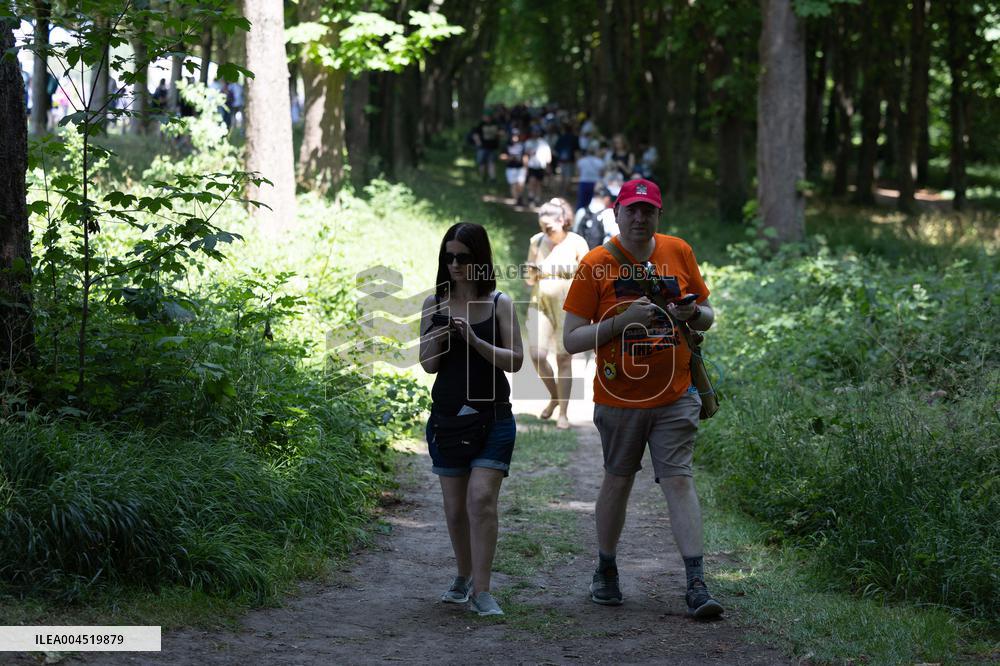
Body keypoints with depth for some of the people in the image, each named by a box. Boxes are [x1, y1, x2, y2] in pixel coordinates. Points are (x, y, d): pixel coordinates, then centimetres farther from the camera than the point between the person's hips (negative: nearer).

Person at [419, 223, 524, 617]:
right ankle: (464, 577, 30)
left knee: (481, 498, -16)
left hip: (492, 416, -3)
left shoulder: (499, 304, -1)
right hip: (446, 416, 3)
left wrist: (475, 341, -19)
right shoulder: (435, 303, 5)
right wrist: (439, 337, -15)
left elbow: (515, 361, -6)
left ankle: (482, 592, -15)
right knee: (455, 506, 10)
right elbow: (428, 365, 5)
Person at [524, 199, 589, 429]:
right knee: (537, 354, -11)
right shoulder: (536, 241, 4)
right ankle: (554, 396, 14)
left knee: (564, 359, -1)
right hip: (540, 304, 3)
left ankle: (563, 413, 7)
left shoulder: (576, 244, -5)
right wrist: (530, 275, -11)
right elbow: (529, 280, 12)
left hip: (568, 307, -3)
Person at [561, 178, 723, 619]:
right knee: (617, 482, 12)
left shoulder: (678, 252, 3)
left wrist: (693, 314, -12)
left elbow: (707, 316, 12)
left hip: (674, 396, 1)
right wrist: (622, 321, -21)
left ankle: (696, 584, -10)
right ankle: (605, 571, 30)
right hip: (618, 397, -1)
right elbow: (571, 340, -8)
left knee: (678, 480, -7)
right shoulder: (596, 264, -6)